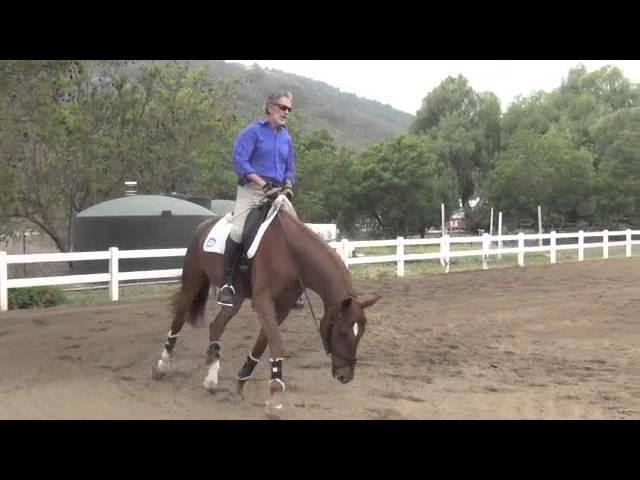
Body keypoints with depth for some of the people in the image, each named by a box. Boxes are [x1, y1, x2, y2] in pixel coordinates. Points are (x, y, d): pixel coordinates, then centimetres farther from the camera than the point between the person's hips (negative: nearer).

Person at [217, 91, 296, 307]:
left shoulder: (286, 138, 17)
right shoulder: (252, 131, -2)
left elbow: (290, 169, 21)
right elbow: (239, 161, -13)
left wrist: (288, 186, -2)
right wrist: (263, 184, -19)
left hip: (276, 193, 6)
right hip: (252, 189, -6)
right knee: (238, 231, -26)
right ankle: (227, 283, -19)